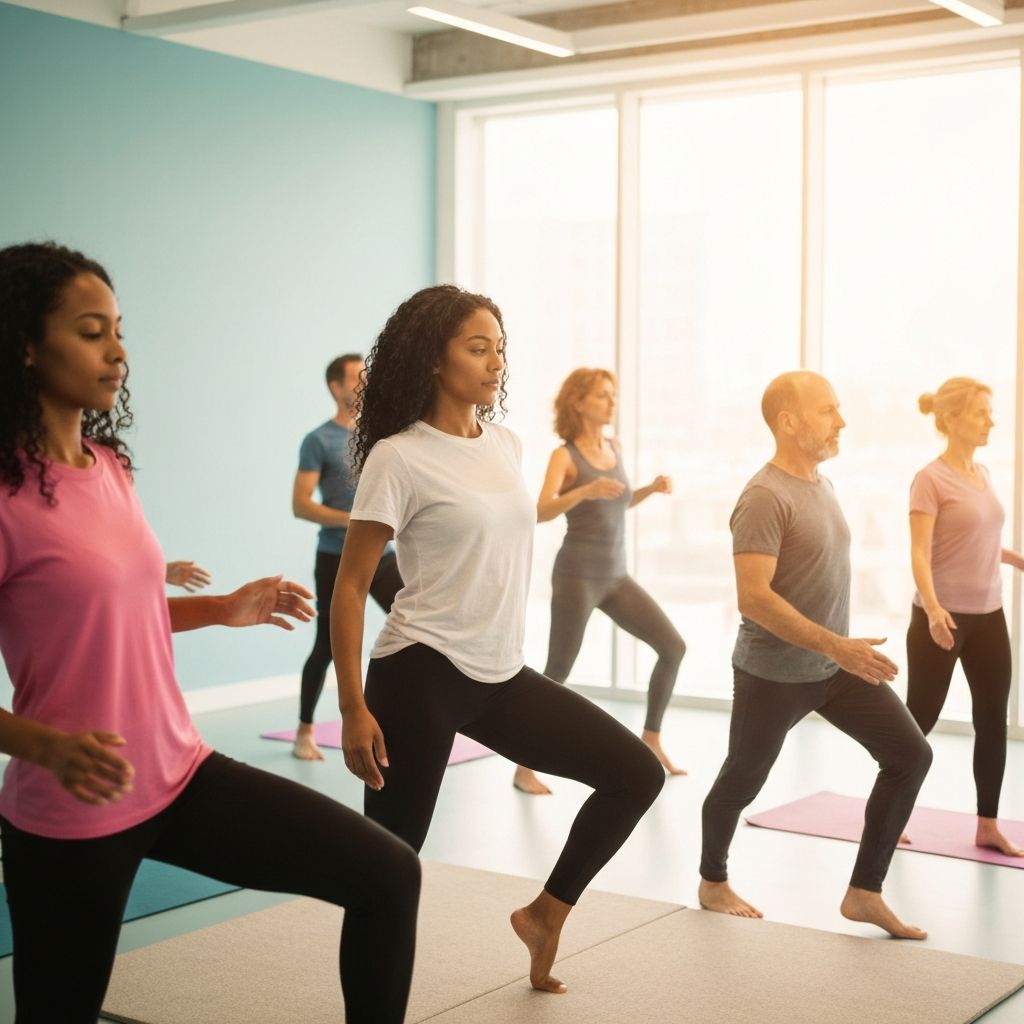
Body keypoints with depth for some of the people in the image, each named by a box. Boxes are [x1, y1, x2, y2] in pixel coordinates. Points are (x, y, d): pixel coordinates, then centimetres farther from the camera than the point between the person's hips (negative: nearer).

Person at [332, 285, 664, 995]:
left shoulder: (508, 446, 9)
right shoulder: (398, 458, -10)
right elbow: (351, 588, -11)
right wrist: (353, 708, -16)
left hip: (502, 675, 7)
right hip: (422, 673, -7)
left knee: (638, 774, 3)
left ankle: (545, 914, 18)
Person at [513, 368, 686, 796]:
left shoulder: (615, 447, 10)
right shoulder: (564, 455, -9)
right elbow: (541, 512, -23)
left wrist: (651, 489, 8)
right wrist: (584, 490, -38)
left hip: (616, 576, 7)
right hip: (577, 576, -7)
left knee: (673, 647, 4)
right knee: (557, 673, -6)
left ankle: (651, 739, 19)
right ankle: (524, 769, 5)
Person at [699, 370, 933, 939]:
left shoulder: (822, 485, 7)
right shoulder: (765, 497, -21)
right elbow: (754, 598, -28)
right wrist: (836, 645, -31)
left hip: (836, 665, 8)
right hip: (773, 673, -8)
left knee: (911, 754, -1)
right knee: (743, 781, 10)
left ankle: (864, 894, 6)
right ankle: (713, 882, 36)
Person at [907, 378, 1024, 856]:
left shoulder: (982, 474, 9)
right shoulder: (931, 479, -13)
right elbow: (920, 554, -19)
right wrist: (933, 609, -32)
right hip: (943, 618, -7)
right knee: (920, 718, 3)